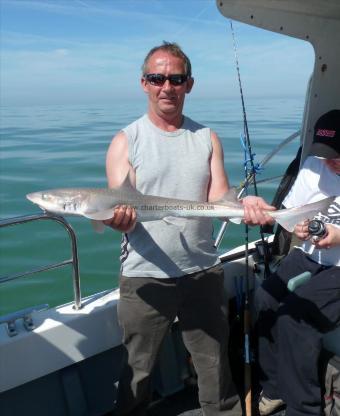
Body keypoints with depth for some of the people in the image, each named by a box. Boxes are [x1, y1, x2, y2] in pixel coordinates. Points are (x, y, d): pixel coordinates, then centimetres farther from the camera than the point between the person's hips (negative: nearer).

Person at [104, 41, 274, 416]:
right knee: (137, 371, 13)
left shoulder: (207, 139, 7)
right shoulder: (126, 142, -1)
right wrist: (117, 217, -33)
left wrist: (243, 205, -24)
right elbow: (119, 209, -9)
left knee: (215, 366, 17)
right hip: (145, 276, -2)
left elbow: (218, 196, -2)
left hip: (203, 272, 3)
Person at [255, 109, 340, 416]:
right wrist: (297, 226, -12)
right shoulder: (313, 165, 2)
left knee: (294, 316, -23)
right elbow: (289, 211, 9)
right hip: (309, 256, 5)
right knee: (264, 302, -14)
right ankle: (275, 388, 6)